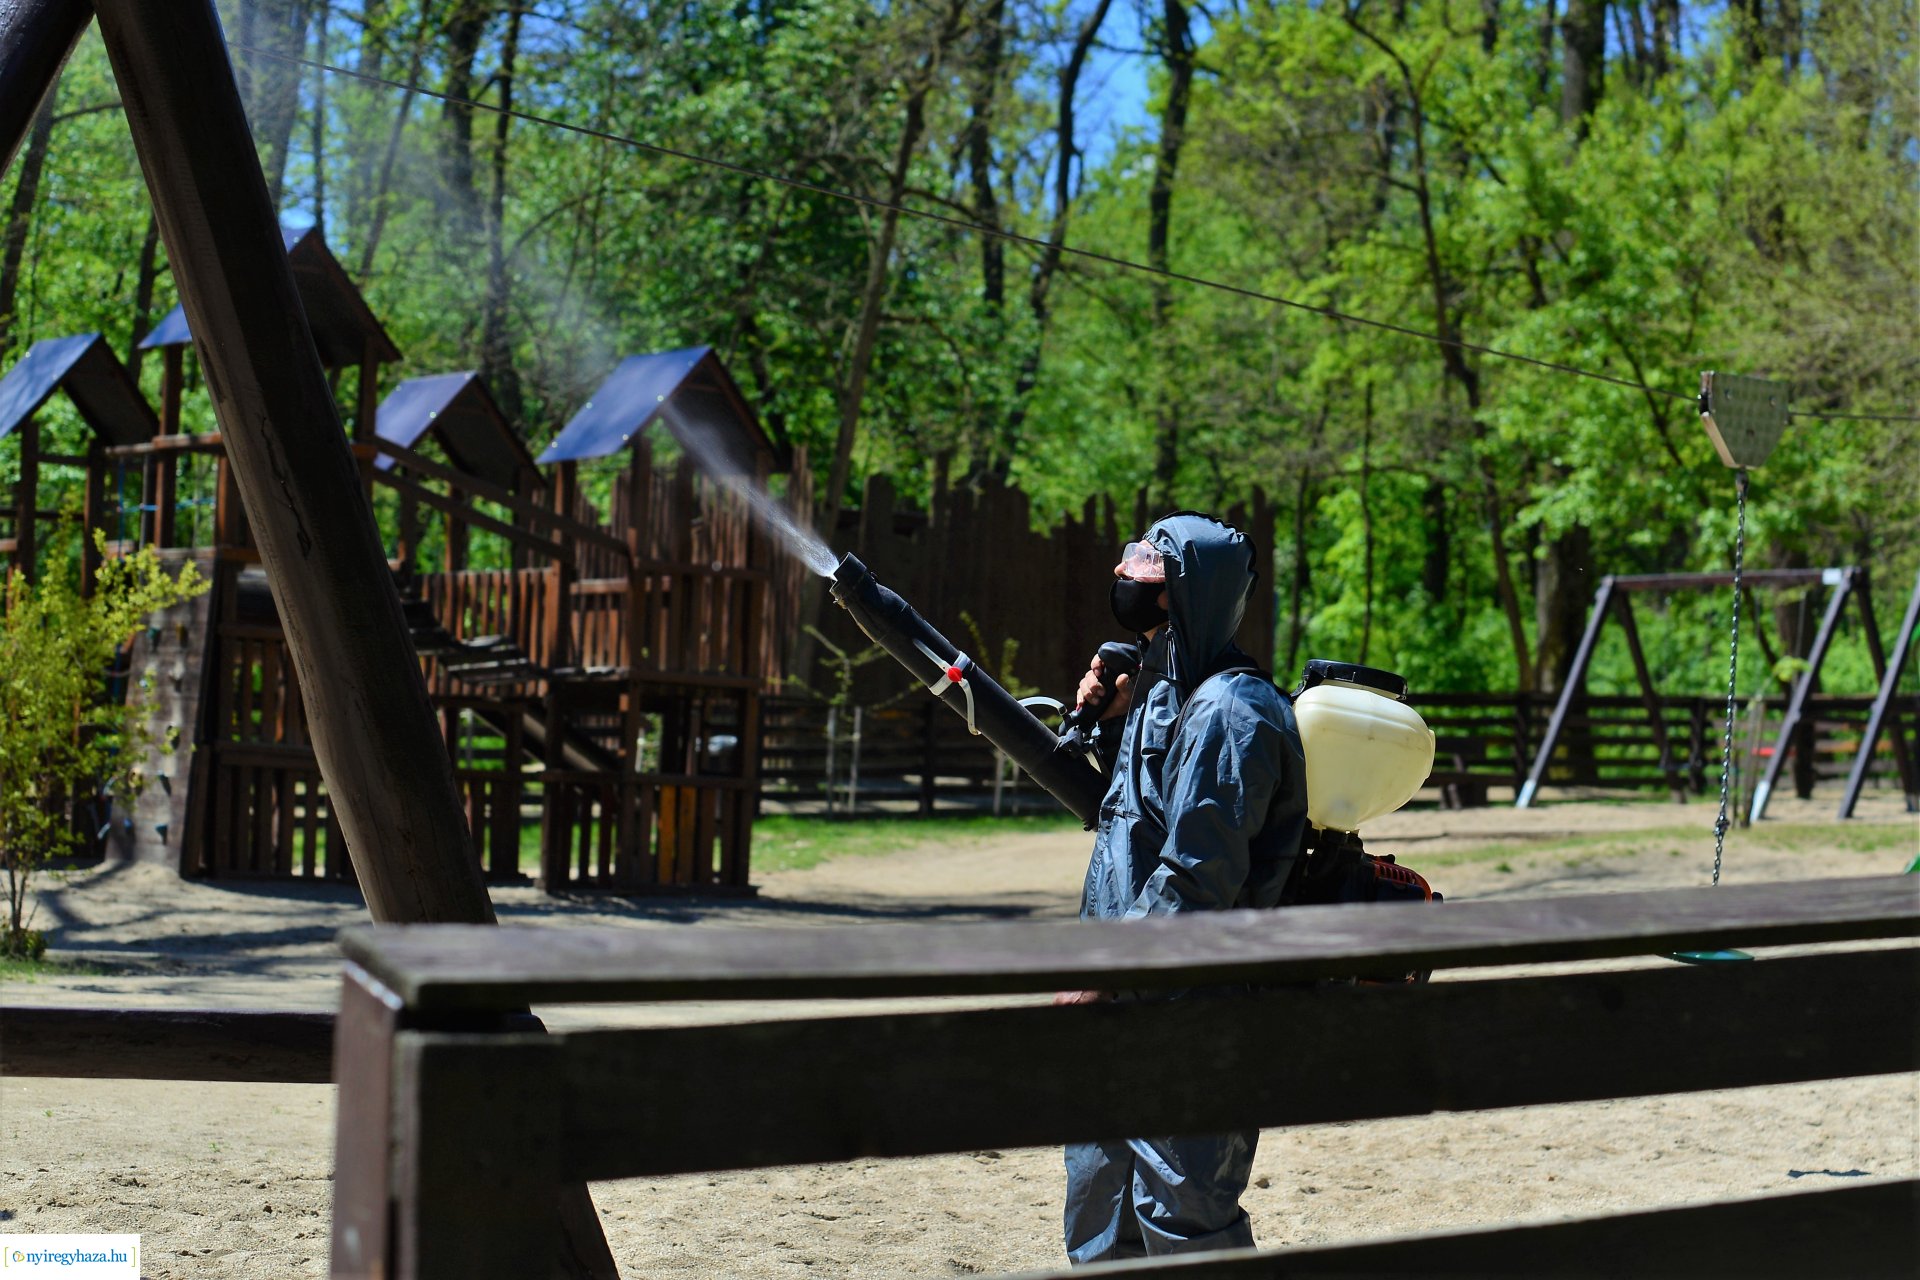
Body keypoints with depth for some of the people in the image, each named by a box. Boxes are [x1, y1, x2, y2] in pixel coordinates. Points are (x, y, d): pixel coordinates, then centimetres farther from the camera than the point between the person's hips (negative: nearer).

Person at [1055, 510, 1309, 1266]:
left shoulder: (1225, 712, -17)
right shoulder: (1160, 693, 14)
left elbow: (1194, 881, -22)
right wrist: (1111, 722, 10)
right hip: (1132, 1010, 10)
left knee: (1182, 1218, -3)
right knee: (1099, 1210, 18)